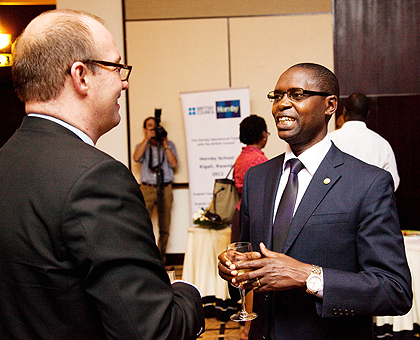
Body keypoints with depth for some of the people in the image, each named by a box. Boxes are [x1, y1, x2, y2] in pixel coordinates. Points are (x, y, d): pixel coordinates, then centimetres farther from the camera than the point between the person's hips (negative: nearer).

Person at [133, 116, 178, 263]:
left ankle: (161, 256, 12)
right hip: (147, 188, -1)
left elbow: (174, 163, 0)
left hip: (165, 188, 1)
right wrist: (147, 139, -8)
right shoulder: (142, 146, 15)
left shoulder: (169, 145, 16)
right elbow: (136, 158, -8)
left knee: (164, 226, 2)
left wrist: (165, 144, -4)